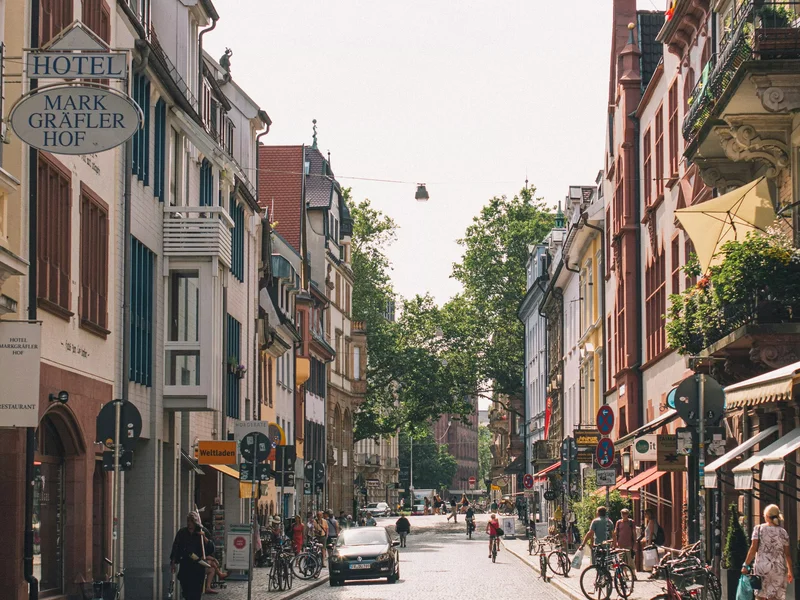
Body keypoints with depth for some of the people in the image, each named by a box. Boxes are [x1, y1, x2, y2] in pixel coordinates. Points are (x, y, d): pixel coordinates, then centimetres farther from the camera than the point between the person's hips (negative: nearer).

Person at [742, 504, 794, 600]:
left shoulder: (759, 529, 1)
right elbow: (787, 554, 8)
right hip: (779, 568, 2)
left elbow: (753, 548, -6)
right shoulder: (783, 532, 7)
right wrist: (790, 571, 17)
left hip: (762, 566, -2)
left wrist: (746, 565, -1)